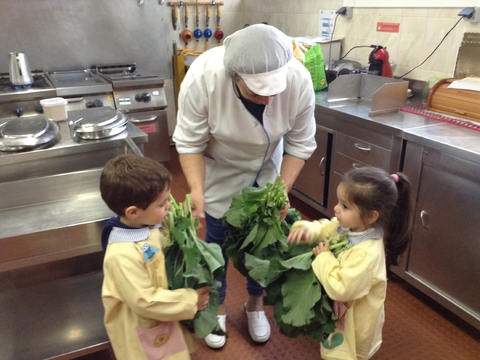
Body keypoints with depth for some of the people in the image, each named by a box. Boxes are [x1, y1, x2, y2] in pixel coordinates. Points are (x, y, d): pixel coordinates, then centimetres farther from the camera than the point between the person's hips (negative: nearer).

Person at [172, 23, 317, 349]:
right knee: (217, 240, 9)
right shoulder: (203, 77, -35)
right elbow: (190, 143, -23)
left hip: (267, 171, 2)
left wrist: (282, 191, -23)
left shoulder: (299, 80, -30)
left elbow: (300, 144, -16)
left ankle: (255, 303, 40)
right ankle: (218, 306, 36)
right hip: (220, 172, -1)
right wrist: (197, 191, -34)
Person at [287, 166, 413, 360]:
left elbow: (340, 289, -37)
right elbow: (322, 229, 1)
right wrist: (306, 230, -21)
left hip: (353, 320, -8)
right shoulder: (345, 225, -14)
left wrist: (324, 257, -28)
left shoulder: (367, 254, -38)